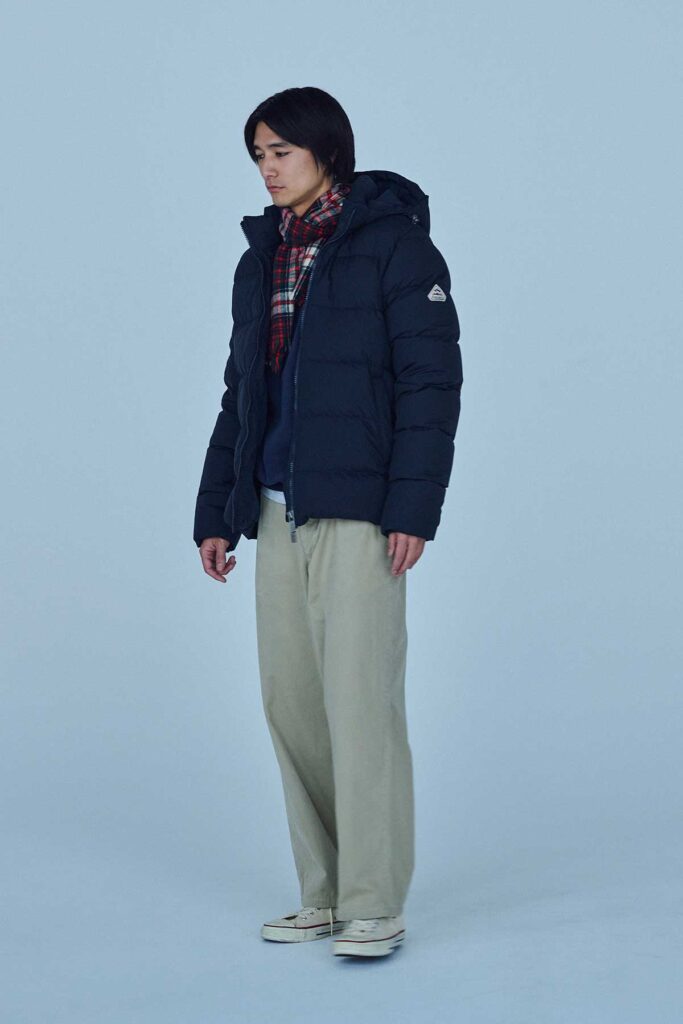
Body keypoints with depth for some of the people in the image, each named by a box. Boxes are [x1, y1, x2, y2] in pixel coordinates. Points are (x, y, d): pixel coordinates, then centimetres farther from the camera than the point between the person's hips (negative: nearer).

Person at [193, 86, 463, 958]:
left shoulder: (394, 242, -4)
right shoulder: (261, 260, 17)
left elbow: (432, 380, -10)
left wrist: (413, 508, -17)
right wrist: (215, 513, 16)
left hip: (357, 510, -7)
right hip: (278, 511, 7)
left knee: (359, 699, -8)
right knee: (290, 699, 7)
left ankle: (375, 908, -1)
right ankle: (324, 896, 16)